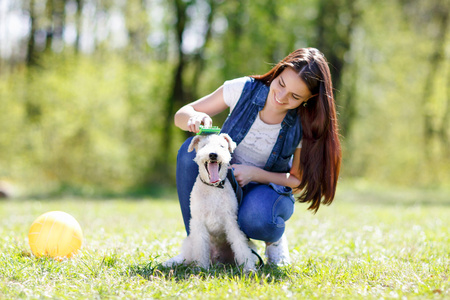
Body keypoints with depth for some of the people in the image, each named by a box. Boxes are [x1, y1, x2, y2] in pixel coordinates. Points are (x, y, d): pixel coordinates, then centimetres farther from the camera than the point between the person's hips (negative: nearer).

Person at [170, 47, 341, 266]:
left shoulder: (304, 126, -19)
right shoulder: (244, 89, -18)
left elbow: (298, 182, -10)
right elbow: (181, 115, -11)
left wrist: (254, 173, -26)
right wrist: (194, 118, -36)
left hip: (269, 187, -2)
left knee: (256, 219, -39)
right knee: (192, 149, -30)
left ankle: (274, 237, 3)